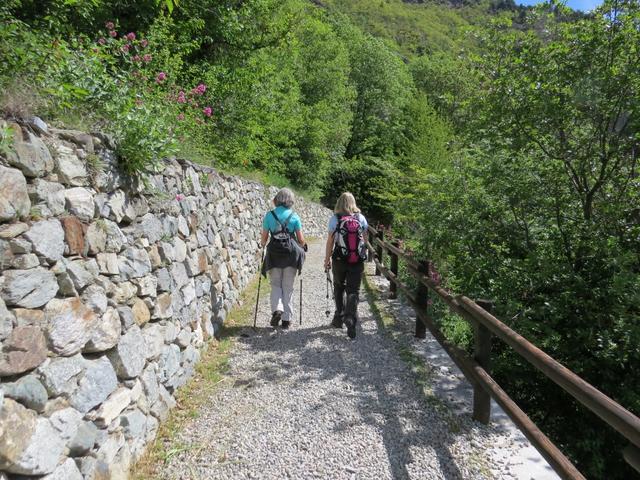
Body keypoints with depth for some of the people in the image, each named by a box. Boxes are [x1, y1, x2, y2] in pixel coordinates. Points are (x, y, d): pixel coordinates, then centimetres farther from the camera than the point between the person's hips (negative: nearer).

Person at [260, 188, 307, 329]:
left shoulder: (269, 215, -1)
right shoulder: (294, 216, -2)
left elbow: (264, 237, 2)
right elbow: (301, 239, 1)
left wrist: (262, 245, 25)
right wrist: (303, 246, 23)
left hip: (274, 254, 0)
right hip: (291, 254, 0)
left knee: (276, 284, 16)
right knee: (288, 287, 10)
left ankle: (277, 309, -7)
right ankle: (287, 319, 14)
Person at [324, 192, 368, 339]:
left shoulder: (335, 219, -4)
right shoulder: (361, 218, 1)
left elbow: (330, 241, -4)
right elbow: (365, 240, 5)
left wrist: (327, 259, 4)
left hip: (339, 260, 0)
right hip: (357, 261, 1)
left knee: (339, 287, 20)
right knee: (354, 291, 5)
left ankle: (339, 317, 26)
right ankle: (350, 319, -11)